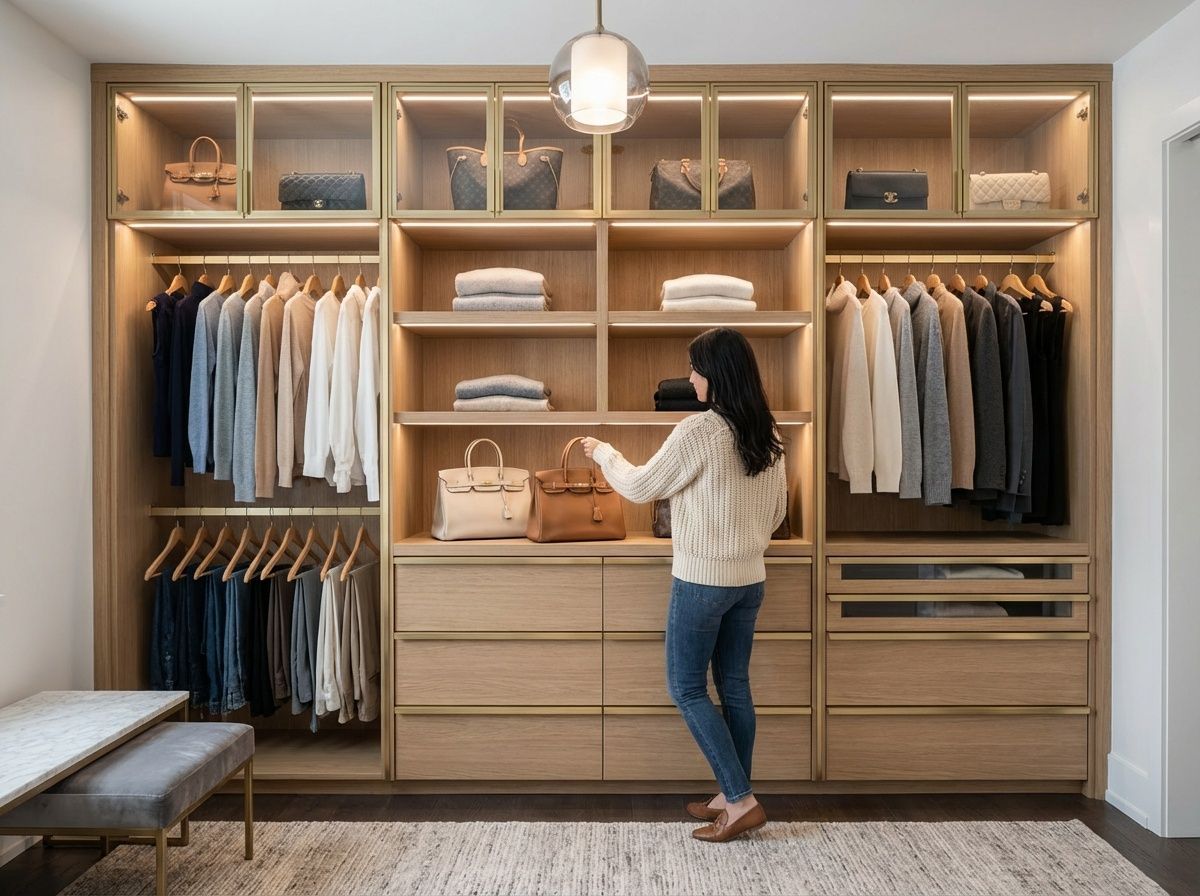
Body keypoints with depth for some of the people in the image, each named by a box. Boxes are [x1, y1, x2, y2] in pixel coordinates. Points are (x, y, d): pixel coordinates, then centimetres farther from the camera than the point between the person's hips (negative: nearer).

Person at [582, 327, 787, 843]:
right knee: (734, 686, 15)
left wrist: (604, 453, 8)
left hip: (702, 580, -7)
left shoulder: (698, 431, -18)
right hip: (750, 580, 8)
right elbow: (777, 511, 13)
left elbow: (640, 488, -8)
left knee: (686, 688, 7)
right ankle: (733, 798, 27)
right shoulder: (767, 435, 4)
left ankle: (740, 801, 8)